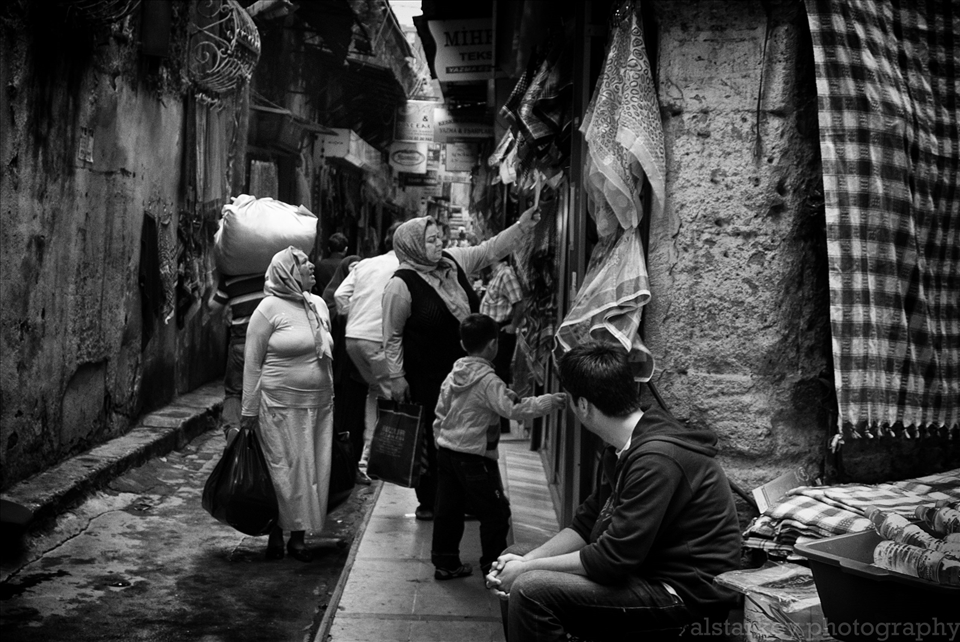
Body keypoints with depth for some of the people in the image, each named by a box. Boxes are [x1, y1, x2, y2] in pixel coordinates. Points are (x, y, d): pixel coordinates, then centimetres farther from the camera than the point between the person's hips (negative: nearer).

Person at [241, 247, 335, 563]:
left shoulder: (319, 304, 11)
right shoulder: (270, 308, -7)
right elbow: (252, 363, -7)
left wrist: (330, 397, 14)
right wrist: (249, 409, -9)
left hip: (319, 405, 6)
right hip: (281, 405, -6)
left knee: (313, 470, 7)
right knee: (283, 471, -1)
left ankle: (298, 535, 17)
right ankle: (276, 534, 14)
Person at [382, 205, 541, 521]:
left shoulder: (453, 260, 2)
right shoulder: (401, 284, -16)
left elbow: (490, 249, 12)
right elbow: (392, 336, -10)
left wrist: (522, 226, 2)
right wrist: (397, 377, -9)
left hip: (464, 369, 6)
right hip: (427, 378, -6)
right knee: (431, 439, 5)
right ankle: (429, 503, 20)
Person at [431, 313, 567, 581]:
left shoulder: (453, 375, 6)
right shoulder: (488, 381, -17)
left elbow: (440, 415, 12)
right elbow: (513, 409, -26)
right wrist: (552, 401, -21)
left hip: (446, 451, 8)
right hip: (475, 458, -8)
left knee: (448, 509, 14)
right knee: (495, 512, 5)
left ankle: (445, 563, 22)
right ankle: (493, 567, 11)